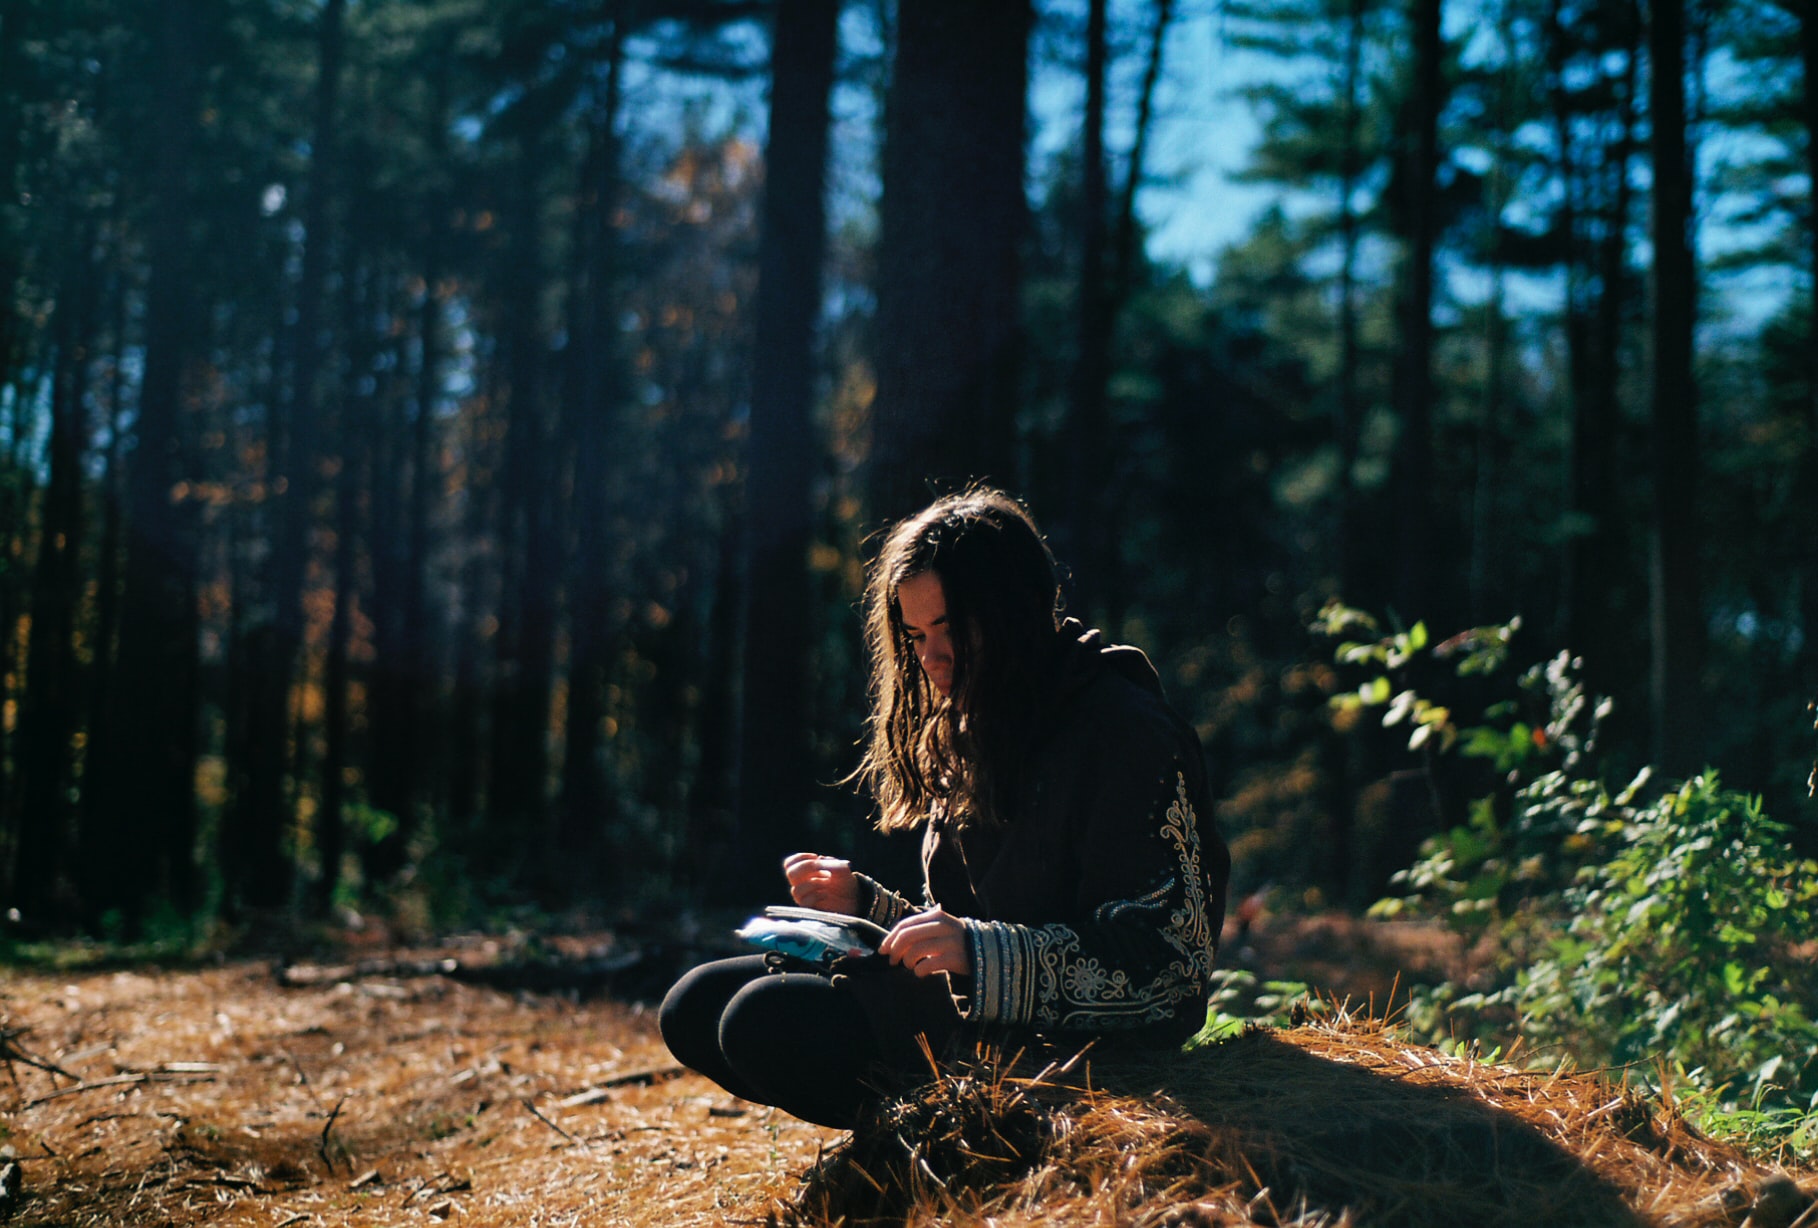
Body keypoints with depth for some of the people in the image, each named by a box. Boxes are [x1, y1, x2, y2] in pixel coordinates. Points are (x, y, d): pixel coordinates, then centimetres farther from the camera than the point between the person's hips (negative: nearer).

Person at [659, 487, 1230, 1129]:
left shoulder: (1124, 732, -10)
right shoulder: (963, 738, 17)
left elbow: (1168, 958, -18)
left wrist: (979, 952, -28)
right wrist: (860, 902, 3)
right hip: (968, 1005, 9)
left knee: (767, 1021, -24)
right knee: (695, 1006, -1)